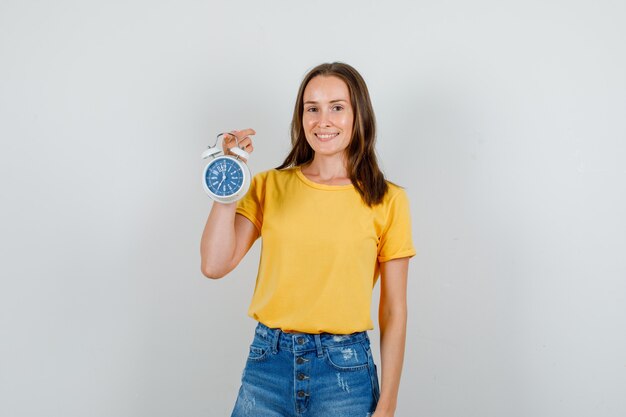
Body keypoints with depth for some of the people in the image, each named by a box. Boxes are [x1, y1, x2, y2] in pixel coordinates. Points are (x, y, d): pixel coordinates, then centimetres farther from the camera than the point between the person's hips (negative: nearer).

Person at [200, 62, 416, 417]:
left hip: (344, 370, -1)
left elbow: (394, 310, -1)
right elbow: (215, 265, -8)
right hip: (268, 362, 2)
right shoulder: (269, 186, 3)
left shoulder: (387, 200, -3)